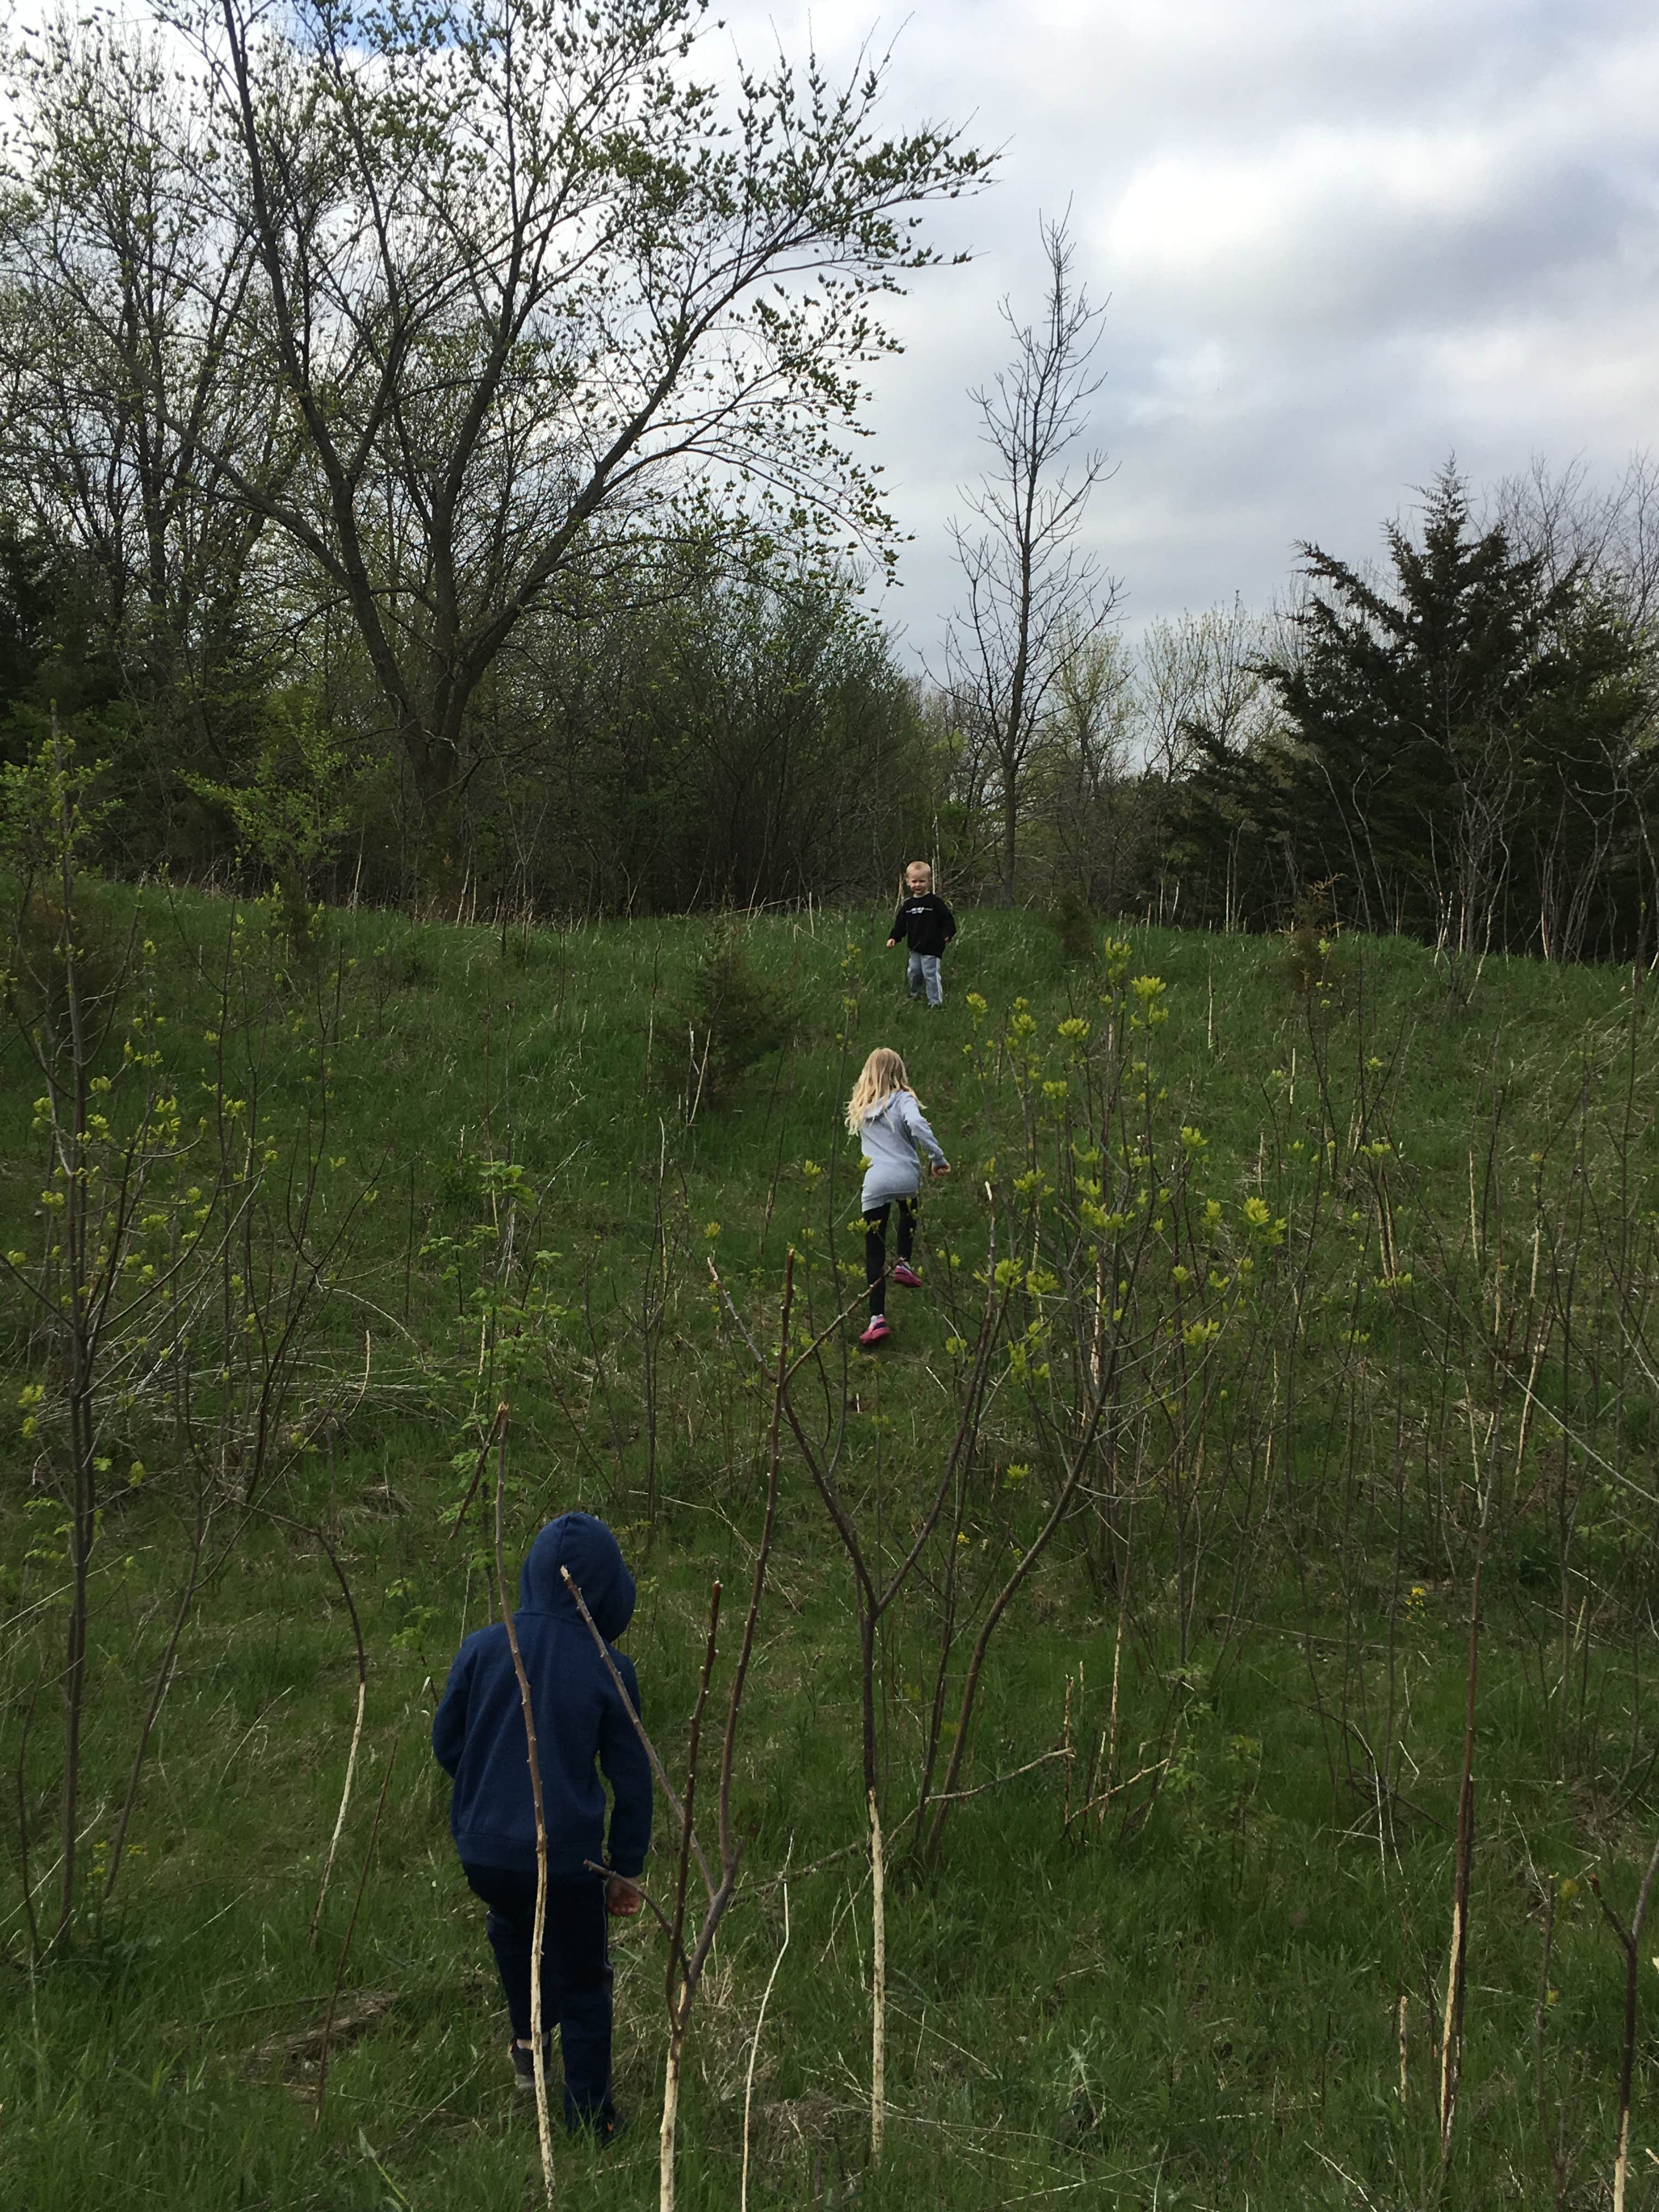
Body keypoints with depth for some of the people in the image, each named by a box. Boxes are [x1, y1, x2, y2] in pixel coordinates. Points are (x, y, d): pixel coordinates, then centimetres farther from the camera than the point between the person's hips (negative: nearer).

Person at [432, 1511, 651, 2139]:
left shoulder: (482, 1648, -8)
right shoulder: (610, 1672, -12)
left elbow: (446, 1745, 3)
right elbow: (631, 1781, -4)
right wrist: (627, 1869, 8)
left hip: (484, 1850, 3)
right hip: (567, 1858, -2)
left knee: (511, 1922, 35)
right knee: (582, 1990, 16)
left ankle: (529, 2043, 40)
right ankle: (590, 2123, 22)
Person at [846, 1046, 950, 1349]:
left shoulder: (860, 1107, 16)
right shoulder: (902, 1099, 2)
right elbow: (916, 1125, -16)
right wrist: (938, 1158, -12)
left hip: (875, 1184, 1)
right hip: (906, 1179, -1)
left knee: (874, 1253, 2)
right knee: (909, 1213, 36)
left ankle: (877, 1318, -8)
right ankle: (903, 1262, 20)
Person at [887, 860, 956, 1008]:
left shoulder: (935, 902, -8)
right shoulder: (908, 904, 8)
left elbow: (948, 919, -8)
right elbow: (900, 924, 14)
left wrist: (947, 934, -22)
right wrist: (894, 938, 2)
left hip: (932, 948, -6)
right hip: (915, 948, 6)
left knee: (931, 974, -7)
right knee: (914, 973, 16)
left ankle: (936, 1002, 0)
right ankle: (915, 996, 39)